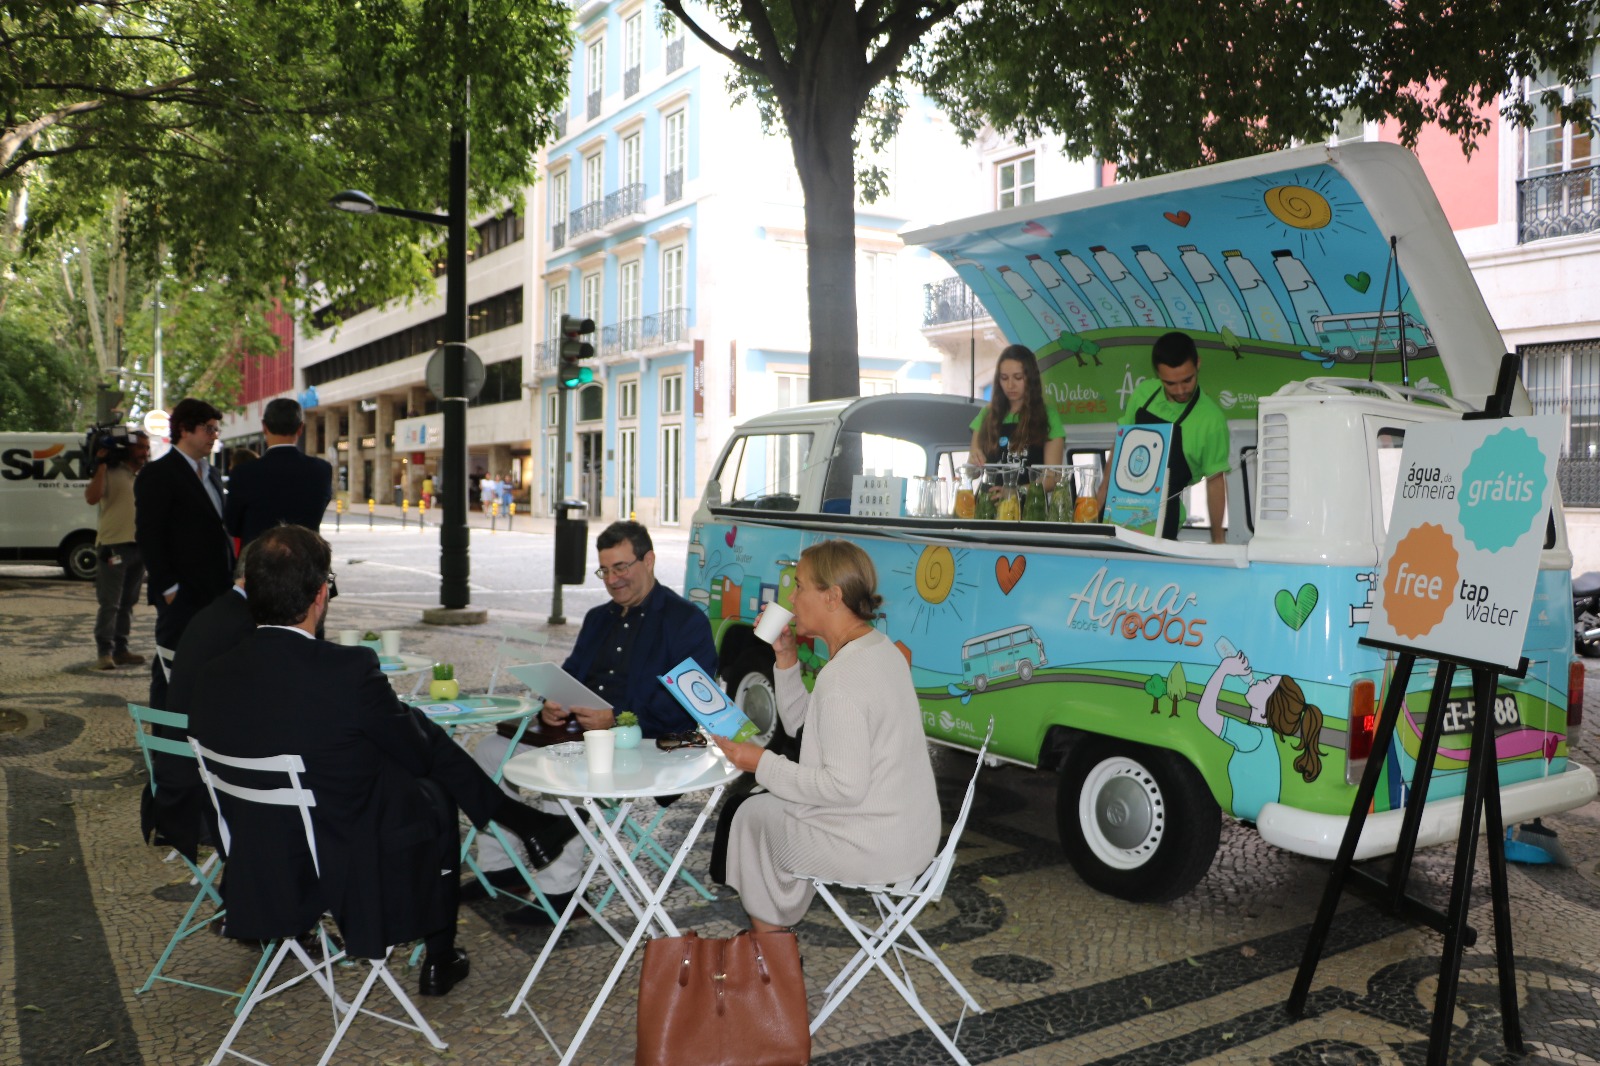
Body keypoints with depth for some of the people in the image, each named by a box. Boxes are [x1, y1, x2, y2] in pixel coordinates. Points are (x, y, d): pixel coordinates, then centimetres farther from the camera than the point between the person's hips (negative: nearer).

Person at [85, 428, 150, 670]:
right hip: (113, 545, -7)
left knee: (127, 602, 11)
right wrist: (101, 465, -21)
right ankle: (104, 652, -2)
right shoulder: (110, 473, -6)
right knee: (109, 603, -6)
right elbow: (91, 497, -21)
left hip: (139, 546, 7)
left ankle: (120, 650, 17)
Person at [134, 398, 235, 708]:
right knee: (171, 671, -1)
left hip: (214, 591, 7)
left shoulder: (211, 475, 18)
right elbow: (148, 536, -11)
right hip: (182, 596, -7)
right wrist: (168, 588, -15)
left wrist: (229, 580, 13)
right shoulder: (157, 474, -6)